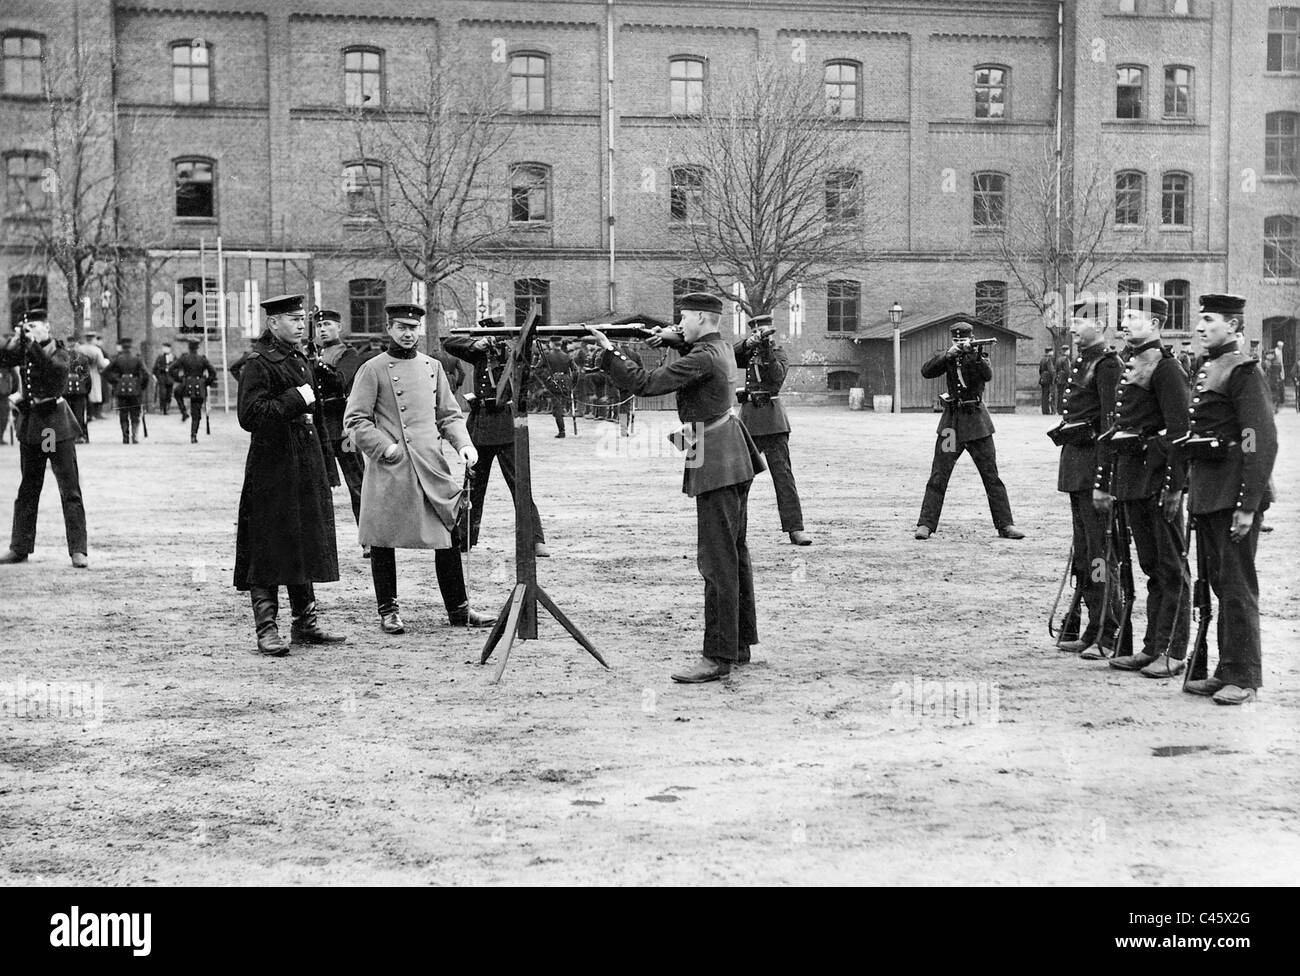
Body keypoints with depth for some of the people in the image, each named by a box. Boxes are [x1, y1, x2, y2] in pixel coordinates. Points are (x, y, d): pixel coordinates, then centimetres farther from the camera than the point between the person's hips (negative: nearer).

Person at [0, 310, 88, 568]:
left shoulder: (58, 352, -5)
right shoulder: (23, 351, 9)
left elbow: (56, 368, -26)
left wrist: (33, 344, -26)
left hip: (56, 424, -6)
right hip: (29, 425, 6)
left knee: (70, 489, -6)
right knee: (27, 489, 12)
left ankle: (78, 550, -6)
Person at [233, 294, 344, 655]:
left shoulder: (302, 361, 16)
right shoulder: (259, 363, -10)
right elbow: (250, 415, -20)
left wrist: (325, 460, 18)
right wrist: (294, 399, -18)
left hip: (307, 464, 8)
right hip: (273, 466, -8)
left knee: (306, 543, 13)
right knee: (268, 549, -4)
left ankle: (306, 623, 22)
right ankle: (267, 629, 2)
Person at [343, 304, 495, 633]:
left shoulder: (433, 367, 13)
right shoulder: (373, 369, -1)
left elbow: (450, 415, 18)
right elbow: (355, 420, -4)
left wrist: (463, 444, 2)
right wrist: (385, 448, -14)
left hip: (432, 467, 4)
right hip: (390, 470, -4)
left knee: (448, 536, 5)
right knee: (382, 540, 1)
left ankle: (458, 609, 14)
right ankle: (388, 612, 13)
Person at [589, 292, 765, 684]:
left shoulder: (701, 359, -17)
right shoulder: (722, 347, 12)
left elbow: (645, 383, -22)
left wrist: (609, 351, -15)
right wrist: (675, 338, 21)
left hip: (716, 469, -11)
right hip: (734, 464, 11)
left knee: (717, 562, -10)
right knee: (734, 555, 15)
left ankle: (718, 656, -9)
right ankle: (739, 645, 24)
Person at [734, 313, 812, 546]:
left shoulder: (780, 354, 3)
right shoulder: (750, 352, 15)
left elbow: (777, 376, -16)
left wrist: (767, 349, -23)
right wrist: (748, 343, -17)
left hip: (772, 419, -4)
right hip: (749, 417, 4)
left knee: (783, 473, -9)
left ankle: (795, 528, -12)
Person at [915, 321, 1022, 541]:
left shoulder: (978, 356, 0)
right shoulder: (948, 357, 5)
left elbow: (988, 375, -20)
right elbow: (926, 371, -9)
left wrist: (976, 356, -35)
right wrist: (948, 355, -21)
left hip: (976, 421, -1)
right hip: (951, 421, 1)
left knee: (992, 477, 1)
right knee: (938, 477, -2)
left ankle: (1005, 525, 6)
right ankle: (926, 525, 1)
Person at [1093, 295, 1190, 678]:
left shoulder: (1165, 367, -11)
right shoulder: (1130, 366, 16)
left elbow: (1179, 430, -16)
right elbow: (1116, 428, 19)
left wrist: (1174, 486, -21)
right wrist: (1104, 483, 17)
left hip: (1159, 476, -9)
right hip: (1132, 478, 9)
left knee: (1171, 567, -1)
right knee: (1151, 566, 13)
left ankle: (1173, 653, 2)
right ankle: (1153, 648, 19)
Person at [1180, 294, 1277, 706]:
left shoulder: (1243, 371, -12)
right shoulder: (1205, 370, 15)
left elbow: (1263, 443, -17)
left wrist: (1247, 506, -21)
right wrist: (1186, 488, 15)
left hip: (1233, 493, -9)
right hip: (1206, 493, 9)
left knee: (1237, 584, -4)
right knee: (1219, 582, 13)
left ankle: (1244, 677, 3)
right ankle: (1226, 671, 21)